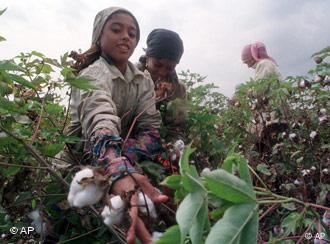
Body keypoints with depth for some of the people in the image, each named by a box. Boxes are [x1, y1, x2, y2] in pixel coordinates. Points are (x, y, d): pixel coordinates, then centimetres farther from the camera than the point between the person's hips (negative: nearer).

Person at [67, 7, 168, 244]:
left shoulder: (143, 81, 0)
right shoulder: (93, 75, -19)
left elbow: (152, 131, -13)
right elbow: (101, 124, -40)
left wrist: (124, 160, -31)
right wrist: (121, 173, -58)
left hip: (125, 161, 5)